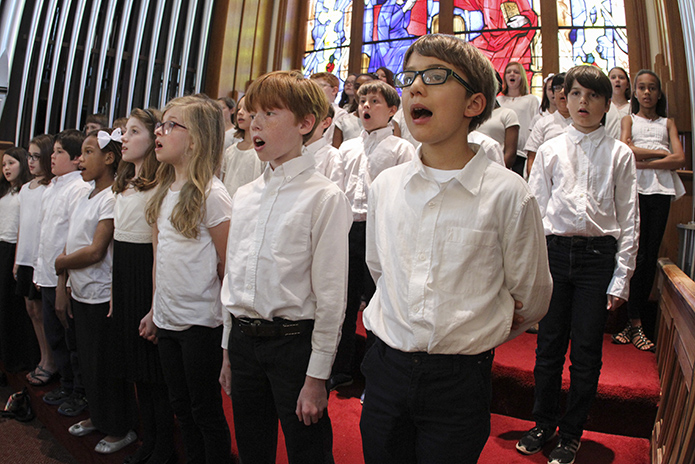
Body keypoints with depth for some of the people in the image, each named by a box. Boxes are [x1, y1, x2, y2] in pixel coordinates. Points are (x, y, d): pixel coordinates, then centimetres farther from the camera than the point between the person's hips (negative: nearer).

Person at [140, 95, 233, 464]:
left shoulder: (211, 194, -16)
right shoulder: (164, 191, 7)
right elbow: (160, 256, 12)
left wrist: (227, 318, -6)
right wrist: (155, 310, 12)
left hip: (201, 320, -7)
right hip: (166, 319, 7)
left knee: (206, 410, 9)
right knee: (181, 406, 20)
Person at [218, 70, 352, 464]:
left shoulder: (325, 197, -13)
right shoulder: (244, 196, 8)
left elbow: (331, 295, -14)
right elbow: (233, 275, 13)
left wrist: (317, 376, -12)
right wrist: (229, 350, 15)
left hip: (293, 341, -6)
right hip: (243, 340, 6)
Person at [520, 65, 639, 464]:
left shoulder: (620, 154, 5)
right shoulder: (550, 150, 8)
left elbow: (629, 219, 3)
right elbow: (535, 209, 7)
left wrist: (621, 278, -2)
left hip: (599, 254, -1)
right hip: (555, 251, 1)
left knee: (587, 350, 5)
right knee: (549, 344, 8)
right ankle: (544, 424, 29)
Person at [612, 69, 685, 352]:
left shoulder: (668, 123, 21)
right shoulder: (629, 120, 17)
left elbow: (680, 160, 5)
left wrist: (643, 161, -6)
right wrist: (662, 153, 0)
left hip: (660, 190, 2)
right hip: (634, 189, -2)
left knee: (650, 257, -2)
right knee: (636, 254, -8)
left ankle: (634, 320, 4)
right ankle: (635, 323, -2)